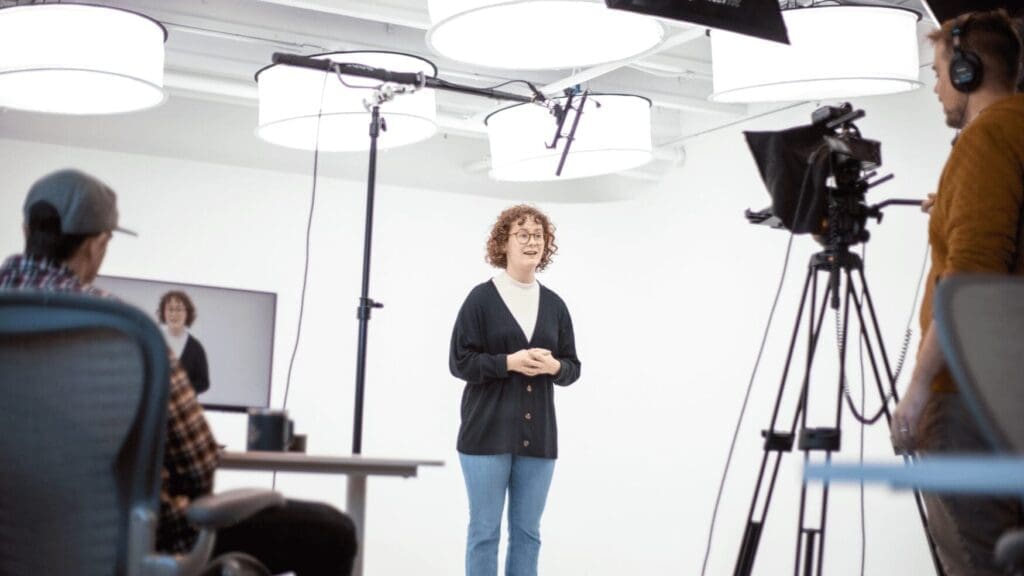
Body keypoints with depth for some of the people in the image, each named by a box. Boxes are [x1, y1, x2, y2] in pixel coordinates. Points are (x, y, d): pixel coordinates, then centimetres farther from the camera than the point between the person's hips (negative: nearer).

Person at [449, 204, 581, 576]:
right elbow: (460, 361, -6)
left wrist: (554, 366, -10)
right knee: (485, 530, 1)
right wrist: (509, 362, -18)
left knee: (528, 531, 8)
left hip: (538, 436, 4)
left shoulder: (554, 304, 9)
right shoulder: (481, 298, -3)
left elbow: (573, 366, 12)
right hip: (488, 433, -4)